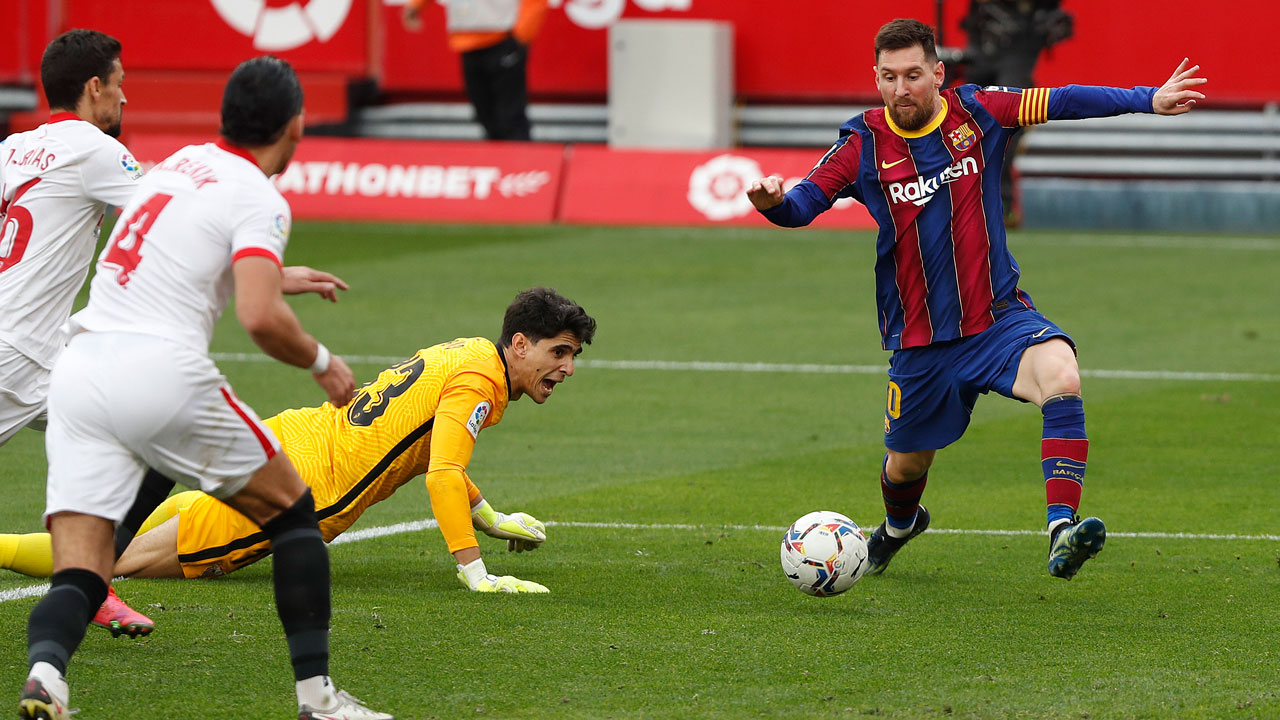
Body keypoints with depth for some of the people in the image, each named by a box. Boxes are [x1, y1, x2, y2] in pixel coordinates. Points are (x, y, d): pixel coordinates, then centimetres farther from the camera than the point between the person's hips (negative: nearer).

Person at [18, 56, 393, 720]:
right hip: (162, 372, -6)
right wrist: (321, 362, 2)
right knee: (293, 512, 16)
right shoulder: (259, 199, -3)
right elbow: (261, 318, -17)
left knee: (79, 577, -1)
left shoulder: (179, 163, 20)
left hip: (77, 364, 6)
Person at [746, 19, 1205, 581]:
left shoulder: (977, 111, -2)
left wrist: (1149, 100, -8)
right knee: (907, 464, 15)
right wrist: (773, 202, -31)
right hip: (918, 340, 1)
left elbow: (1063, 102, -1)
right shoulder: (862, 144, -5)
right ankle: (899, 526, 54)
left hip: (999, 318, -1)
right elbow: (804, 203, -8)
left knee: (1061, 375, -32)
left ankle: (1062, 532, -39)